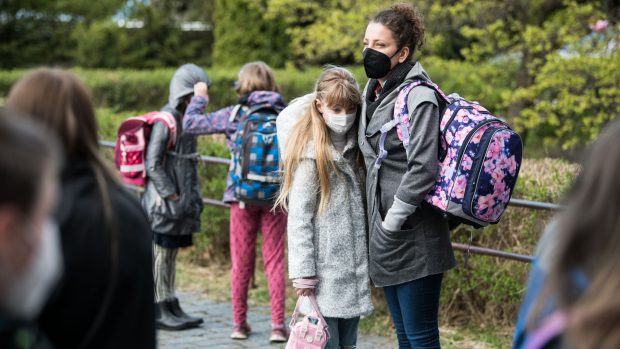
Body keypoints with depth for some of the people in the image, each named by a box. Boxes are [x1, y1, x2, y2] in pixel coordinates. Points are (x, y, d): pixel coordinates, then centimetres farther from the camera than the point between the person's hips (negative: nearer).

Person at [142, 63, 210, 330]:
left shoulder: (187, 119, 13)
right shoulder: (166, 120, -14)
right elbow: (153, 164, -16)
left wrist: (192, 196, 15)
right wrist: (171, 196, -16)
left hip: (180, 200, 9)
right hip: (163, 202, -9)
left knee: (172, 253, 13)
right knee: (160, 253, -2)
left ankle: (172, 307, 19)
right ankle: (159, 311, 2)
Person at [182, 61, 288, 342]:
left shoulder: (234, 115, -5)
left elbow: (190, 124, 0)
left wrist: (199, 97, 15)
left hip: (243, 197, -1)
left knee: (241, 263, 10)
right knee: (274, 261, 5)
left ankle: (239, 324, 17)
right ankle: (278, 326, 3)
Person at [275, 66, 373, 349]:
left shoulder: (356, 149, 10)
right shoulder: (311, 153, -11)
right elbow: (298, 217, -13)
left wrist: (371, 262, 14)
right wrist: (303, 271, -16)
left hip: (355, 271, 7)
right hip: (325, 271, -7)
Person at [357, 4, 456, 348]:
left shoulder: (418, 96, -14)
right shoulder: (372, 92, 12)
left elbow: (423, 169, -22)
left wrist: (391, 223, -17)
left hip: (414, 239, -9)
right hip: (385, 237, 9)